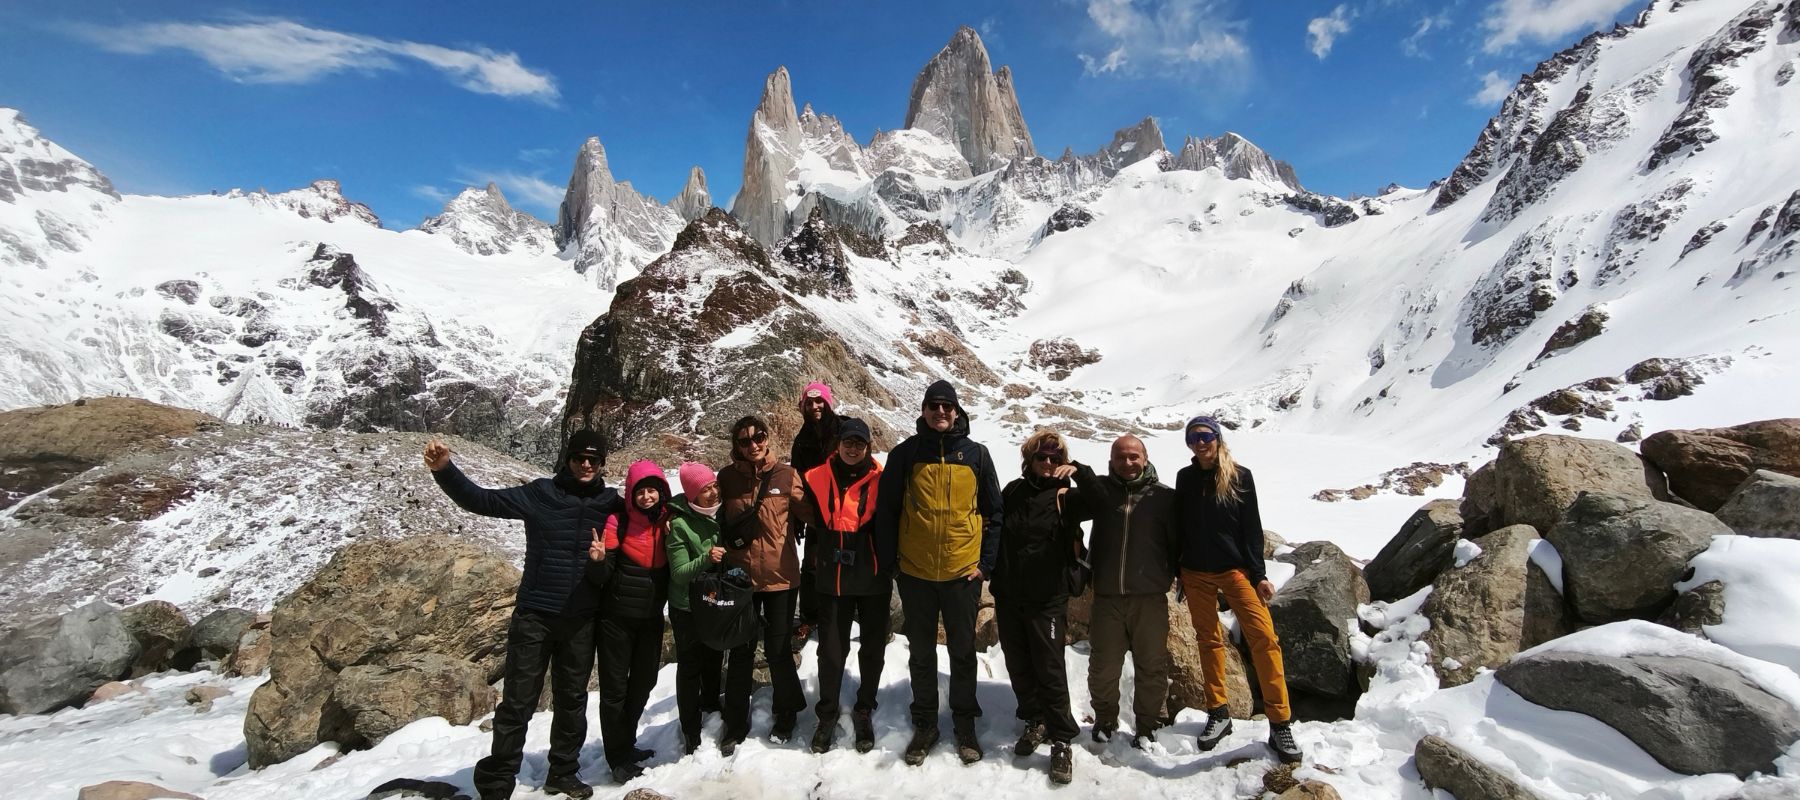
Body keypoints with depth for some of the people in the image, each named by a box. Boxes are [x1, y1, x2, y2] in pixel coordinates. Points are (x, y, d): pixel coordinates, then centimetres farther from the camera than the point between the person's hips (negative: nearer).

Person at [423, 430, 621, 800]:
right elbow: (481, 500, -9)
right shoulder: (540, 494, -6)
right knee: (518, 702, 3)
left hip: (581, 620, 2)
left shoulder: (611, 503, 0)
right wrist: (444, 470, -24)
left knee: (572, 700, 14)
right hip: (534, 615, -2)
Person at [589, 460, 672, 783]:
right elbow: (602, 575, -16)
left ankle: (627, 743, 36)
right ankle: (618, 757, 19)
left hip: (652, 617, 5)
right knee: (615, 686, 4)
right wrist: (598, 560, -36)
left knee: (644, 682, 17)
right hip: (617, 617, -5)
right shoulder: (618, 521, -13)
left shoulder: (668, 522, -1)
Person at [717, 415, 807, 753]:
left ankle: (786, 713, 33)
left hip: (780, 575, -1)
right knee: (740, 651, 11)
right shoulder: (727, 477, -2)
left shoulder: (786, 475, -6)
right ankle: (736, 723, 28)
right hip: (739, 576, 2)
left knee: (777, 649, 9)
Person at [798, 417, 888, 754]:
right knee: (831, 650, 8)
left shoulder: (881, 480, -5)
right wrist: (818, 557, 10)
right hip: (832, 580, 1)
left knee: (873, 648, 12)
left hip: (873, 580, 0)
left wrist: (887, 565, -1)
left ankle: (864, 710, 31)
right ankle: (827, 714, 25)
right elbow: (811, 523, 12)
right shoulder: (817, 479, -1)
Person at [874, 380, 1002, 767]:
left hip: (963, 573, 0)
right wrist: (890, 561, -4)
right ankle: (925, 724, 28)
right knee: (921, 653, 13)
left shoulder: (976, 454, 0)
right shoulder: (905, 454, -2)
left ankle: (965, 723, 28)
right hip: (915, 574, 0)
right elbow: (886, 511, 1)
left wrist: (985, 563, 0)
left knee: (963, 651, 12)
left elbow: (993, 512, 5)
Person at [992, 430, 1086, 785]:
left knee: (1050, 670, -3)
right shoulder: (1012, 493, 6)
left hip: (1047, 599, -4)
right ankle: (1035, 720, 34)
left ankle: (1061, 741, 9)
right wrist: (996, 584, 10)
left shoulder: (1065, 497, -2)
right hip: (1009, 597, 4)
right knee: (1018, 666, 14)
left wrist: (1081, 473, -31)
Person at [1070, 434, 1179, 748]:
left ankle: (1147, 724, 26)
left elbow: (1177, 543, 4)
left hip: (1150, 597, -1)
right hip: (1106, 596, 1)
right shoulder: (1101, 490, 7)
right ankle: (1105, 719, 31)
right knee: (1103, 664, 10)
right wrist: (1075, 469, -22)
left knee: (1152, 665, 7)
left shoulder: (1164, 496, 2)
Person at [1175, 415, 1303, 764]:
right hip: (1196, 574, 2)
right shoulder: (1185, 478, 5)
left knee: (1263, 638, -11)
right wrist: (1179, 574, 9)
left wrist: (1259, 575, -6)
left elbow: (1252, 528, -1)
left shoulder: (1239, 476, -1)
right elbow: (1179, 527, 9)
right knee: (1209, 641, 9)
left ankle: (1280, 723, -4)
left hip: (1235, 569, -2)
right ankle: (1218, 713, 20)